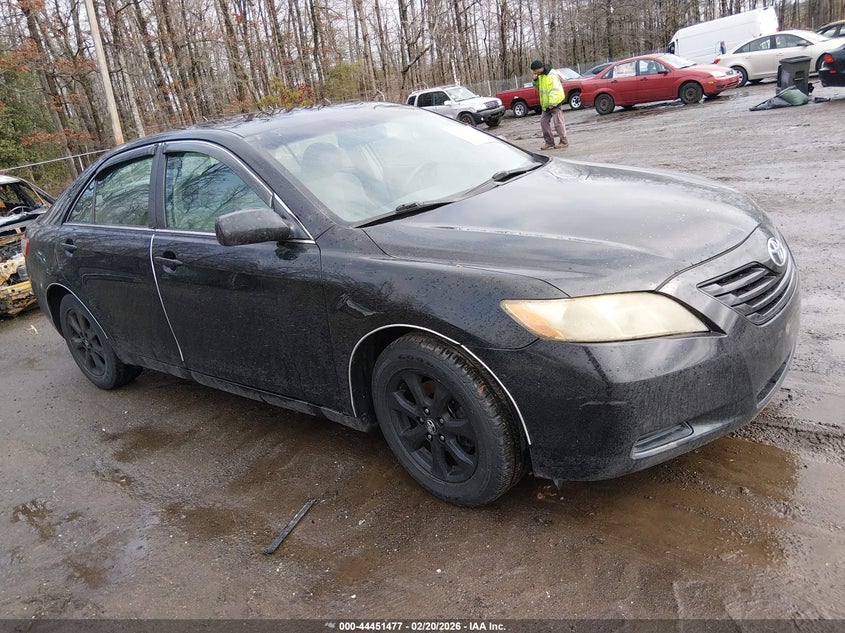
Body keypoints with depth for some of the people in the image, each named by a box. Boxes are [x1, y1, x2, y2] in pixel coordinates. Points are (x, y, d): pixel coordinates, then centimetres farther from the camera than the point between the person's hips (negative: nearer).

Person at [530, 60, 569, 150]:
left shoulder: (551, 75, -19)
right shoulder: (541, 75, 10)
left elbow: (555, 90, -24)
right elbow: (538, 88, 21)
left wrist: (552, 103, -29)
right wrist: (535, 80, 2)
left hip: (555, 103, -9)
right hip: (546, 104, 9)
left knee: (558, 122, -6)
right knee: (543, 122, 8)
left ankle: (564, 142, 4)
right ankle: (549, 142, 16)